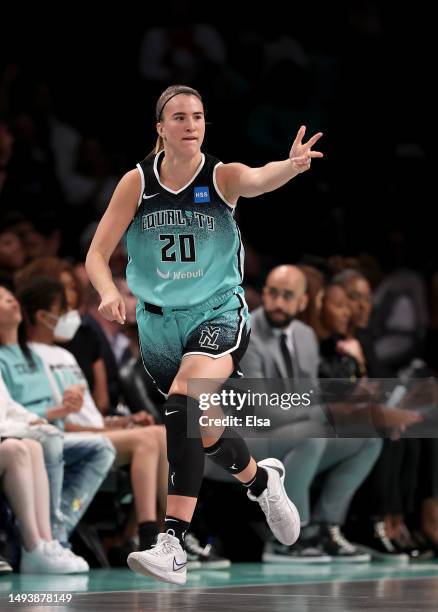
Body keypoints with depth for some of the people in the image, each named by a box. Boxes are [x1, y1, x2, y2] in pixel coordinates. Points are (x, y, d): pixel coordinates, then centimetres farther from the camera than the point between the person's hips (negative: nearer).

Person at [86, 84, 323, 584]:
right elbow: (97, 254, -6)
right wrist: (109, 293, -27)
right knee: (203, 430, 16)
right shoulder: (137, 182, -5)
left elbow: (258, 180, -34)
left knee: (184, 400, -30)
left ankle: (173, 543, -35)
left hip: (218, 315, -4)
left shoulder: (222, 176, -11)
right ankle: (261, 478, 51)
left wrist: (293, 165, -56)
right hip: (158, 321, 4)